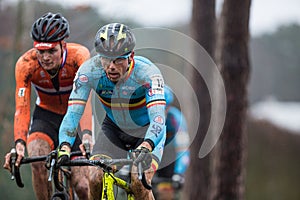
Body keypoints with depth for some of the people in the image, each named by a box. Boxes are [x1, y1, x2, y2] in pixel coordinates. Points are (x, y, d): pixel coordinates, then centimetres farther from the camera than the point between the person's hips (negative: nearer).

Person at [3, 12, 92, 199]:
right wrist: (19, 144, -49)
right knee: (37, 161, -30)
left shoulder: (79, 55, -29)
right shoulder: (26, 64, -25)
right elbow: (22, 108, -32)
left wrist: (86, 135, -56)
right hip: (46, 115, 1)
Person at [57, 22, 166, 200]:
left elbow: (158, 118, -43)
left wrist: (145, 148, -62)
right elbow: (73, 113, -30)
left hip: (147, 132, -3)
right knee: (96, 179, -19)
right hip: (114, 129, 3)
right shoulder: (89, 70, -26)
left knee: (138, 183, -25)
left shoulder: (147, 72, -33)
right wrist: (64, 148, -48)